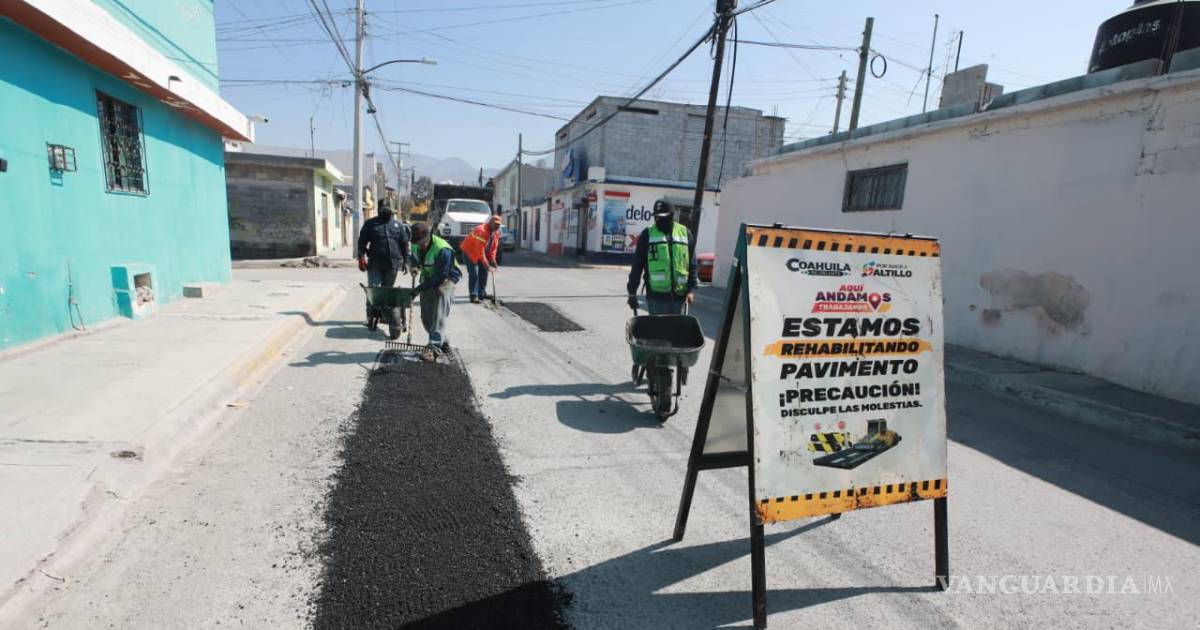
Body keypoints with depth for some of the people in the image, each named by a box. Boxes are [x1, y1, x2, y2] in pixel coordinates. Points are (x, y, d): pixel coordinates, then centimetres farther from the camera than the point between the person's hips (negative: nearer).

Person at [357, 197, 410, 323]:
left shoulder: (398, 225, 12)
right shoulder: (370, 223, 8)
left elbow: (405, 244, 12)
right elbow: (362, 242, 4)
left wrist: (406, 261, 7)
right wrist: (361, 257, -9)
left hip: (393, 264, 2)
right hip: (375, 263, -1)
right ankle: (370, 315, -1)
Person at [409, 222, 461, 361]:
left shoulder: (443, 250, -30)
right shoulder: (417, 246, -4)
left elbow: (441, 276, -28)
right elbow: (414, 258, 19)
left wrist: (421, 288, -26)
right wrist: (415, 266, -6)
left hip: (444, 281, -8)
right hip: (428, 281, 8)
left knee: (438, 316, -18)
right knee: (426, 316, 9)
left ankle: (434, 347, -21)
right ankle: (442, 341, 27)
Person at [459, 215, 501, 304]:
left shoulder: (496, 232, -6)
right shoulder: (482, 231, -33)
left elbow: (494, 246, 4)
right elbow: (480, 251, -36)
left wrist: (492, 260, -10)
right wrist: (487, 266, -37)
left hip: (482, 253, 9)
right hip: (469, 251, -9)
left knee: (483, 272, 8)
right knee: (474, 274, -15)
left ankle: (482, 294, 17)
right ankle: (473, 296, -14)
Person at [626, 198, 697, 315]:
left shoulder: (685, 234, 8)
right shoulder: (647, 235, 2)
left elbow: (692, 265, 9)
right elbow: (637, 265, 2)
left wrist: (691, 289, 0)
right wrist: (632, 291, -1)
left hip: (678, 295, 3)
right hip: (656, 296, -2)